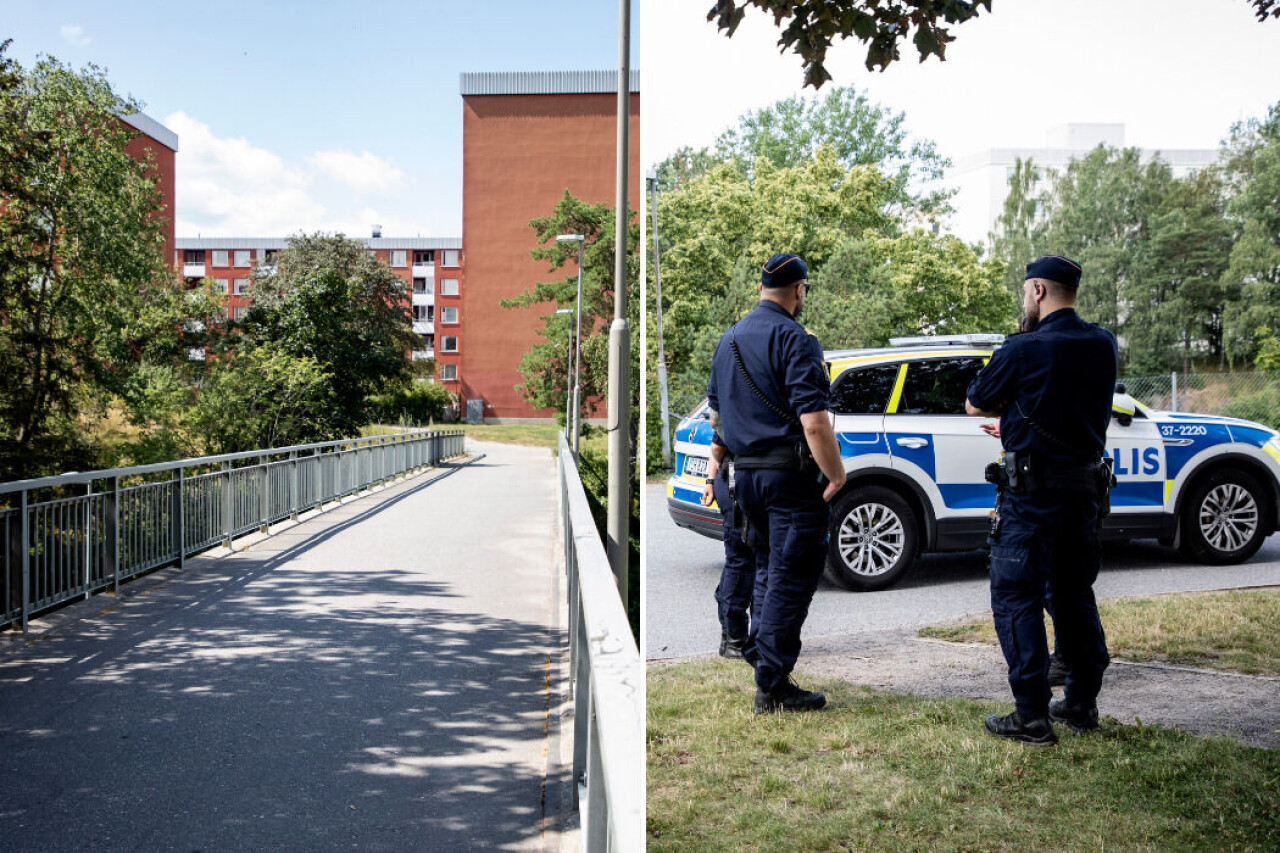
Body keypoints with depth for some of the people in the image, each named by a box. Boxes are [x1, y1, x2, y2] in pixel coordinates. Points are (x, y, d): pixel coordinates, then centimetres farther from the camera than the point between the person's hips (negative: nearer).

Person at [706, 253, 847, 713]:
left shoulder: (728, 339, 13)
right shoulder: (793, 339, -13)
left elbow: (715, 415, 21)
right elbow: (813, 421, -21)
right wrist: (836, 474, -12)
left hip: (745, 472, 8)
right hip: (789, 474, -8)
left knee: (767, 570, 20)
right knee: (790, 578, -2)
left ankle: (760, 656, 26)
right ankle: (773, 684, 2)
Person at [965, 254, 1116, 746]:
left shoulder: (1023, 350, -14)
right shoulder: (1103, 346, 5)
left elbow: (974, 406, -2)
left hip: (1033, 489, -7)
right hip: (1085, 485, 7)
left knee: (1016, 598, 0)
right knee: (1074, 595, 17)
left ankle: (1032, 716, -1)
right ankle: (1081, 704, 25)